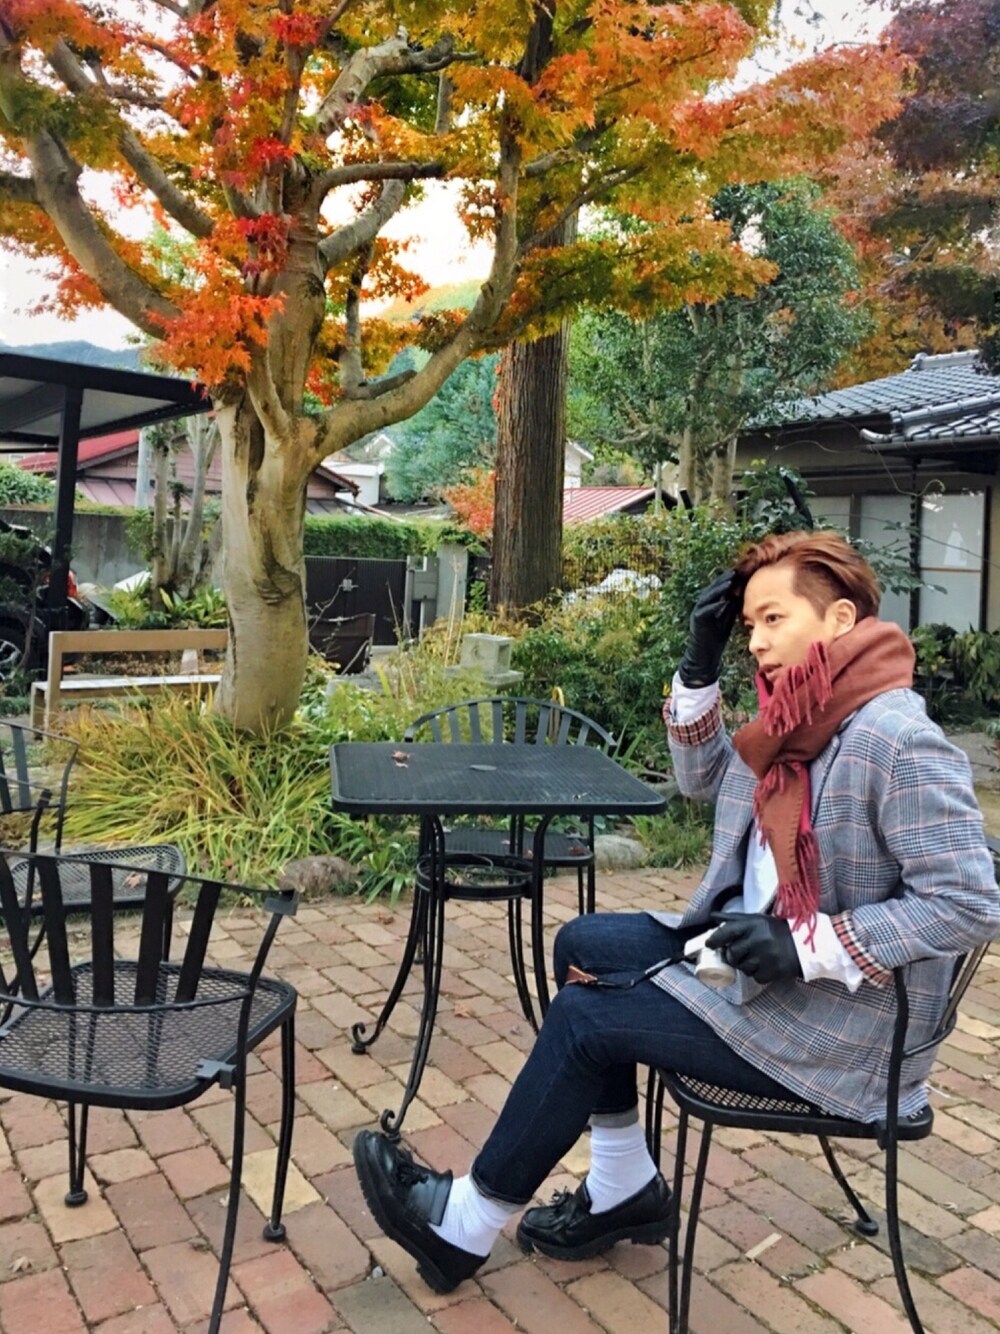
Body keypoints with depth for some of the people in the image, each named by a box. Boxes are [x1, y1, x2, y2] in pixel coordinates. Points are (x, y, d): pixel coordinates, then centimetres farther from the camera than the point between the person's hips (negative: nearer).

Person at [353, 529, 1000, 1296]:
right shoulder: (807, 715, 2)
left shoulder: (898, 744, -24)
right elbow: (702, 779, 13)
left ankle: (465, 1225, 10)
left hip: (841, 1023, -9)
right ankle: (626, 1192, 19)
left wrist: (808, 946, -27)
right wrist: (701, 666, -1)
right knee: (583, 947, 8)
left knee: (586, 1017, -10)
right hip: (755, 954, 9)